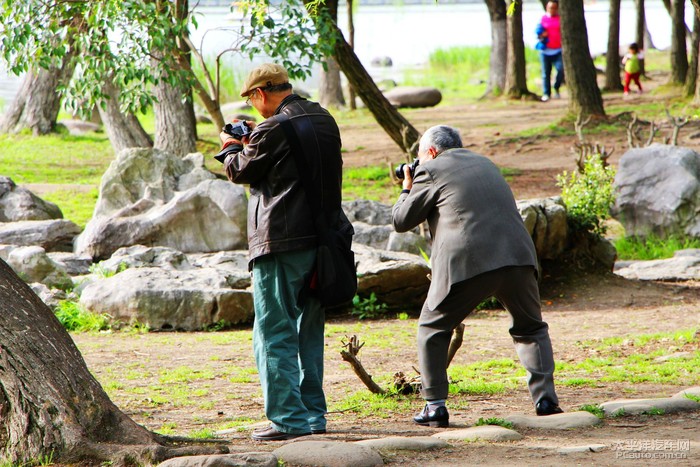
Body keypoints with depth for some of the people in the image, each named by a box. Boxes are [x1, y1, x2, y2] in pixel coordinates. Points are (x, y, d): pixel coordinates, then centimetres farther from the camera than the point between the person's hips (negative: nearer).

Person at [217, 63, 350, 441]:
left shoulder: (274, 129, -15)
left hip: (281, 245, -8)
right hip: (322, 238, 8)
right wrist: (253, 141, 24)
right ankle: (312, 414, 18)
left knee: (274, 333, -3)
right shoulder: (325, 121, 10)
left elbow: (241, 171, -2)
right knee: (308, 332, 16)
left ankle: (288, 419, -8)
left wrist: (231, 148, 19)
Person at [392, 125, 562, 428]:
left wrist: (407, 189, 28)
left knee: (432, 329, 13)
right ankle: (545, 399, 5)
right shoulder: (485, 164, 27)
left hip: (467, 262, -5)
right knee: (530, 329, 21)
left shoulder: (431, 171, 7)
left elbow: (401, 221, 10)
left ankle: (434, 405, 8)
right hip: (517, 256, 5)